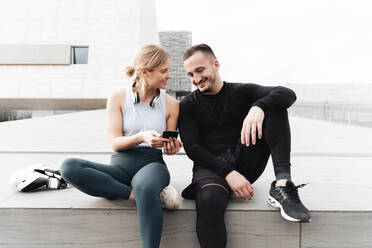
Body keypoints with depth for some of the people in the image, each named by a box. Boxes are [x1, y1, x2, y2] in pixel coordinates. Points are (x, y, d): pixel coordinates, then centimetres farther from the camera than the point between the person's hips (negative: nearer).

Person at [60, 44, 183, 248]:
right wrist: (142, 137, -24)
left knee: (145, 188, -40)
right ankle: (134, 194, -27)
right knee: (69, 166, -25)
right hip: (121, 165, 2)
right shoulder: (118, 98, 3)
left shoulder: (170, 104, 7)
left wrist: (172, 147, -12)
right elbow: (115, 143, -4)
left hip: (152, 163, -1)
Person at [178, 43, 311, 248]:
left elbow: (288, 94, -6)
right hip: (211, 166, -2)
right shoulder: (188, 106, 10)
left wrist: (258, 107, -29)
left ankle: (282, 185, -25)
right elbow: (192, 148, -2)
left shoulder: (241, 92, 10)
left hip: (247, 162, 2)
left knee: (273, 106, -13)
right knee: (210, 198, -39)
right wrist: (228, 173, -17)